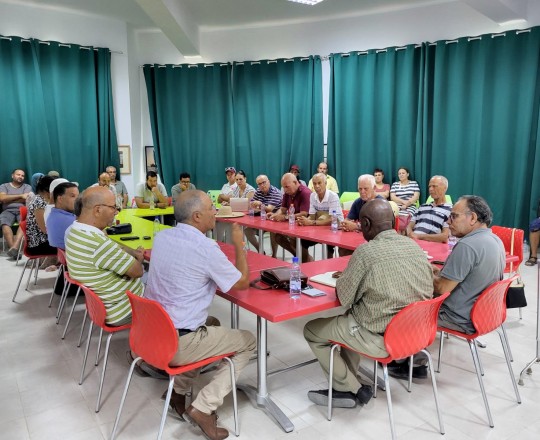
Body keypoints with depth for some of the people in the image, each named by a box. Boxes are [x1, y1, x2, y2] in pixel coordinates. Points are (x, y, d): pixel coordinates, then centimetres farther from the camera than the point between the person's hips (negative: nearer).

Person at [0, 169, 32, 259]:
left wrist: (8, 199, 2)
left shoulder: (27, 187, 18)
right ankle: (14, 249, -41)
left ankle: (14, 247, -50)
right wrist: (20, 196, -4)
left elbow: (26, 199, 0)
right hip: (8, 211, 1)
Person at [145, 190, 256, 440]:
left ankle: (178, 391, 22)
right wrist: (239, 244, 5)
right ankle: (203, 408, 2)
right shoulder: (206, 248, -20)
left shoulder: (161, 237, 3)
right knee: (247, 342, 11)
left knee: (210, 323, 32)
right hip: (177, 343, -7)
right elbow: (242, 282, -5)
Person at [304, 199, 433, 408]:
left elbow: (344, 298, -13)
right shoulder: (415, 246, 0)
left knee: (312, 330, 11)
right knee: (350, 320, 29)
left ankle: (352, 390, 16)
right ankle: (346, 384, 27)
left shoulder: (366, 251, -21)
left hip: (382, 339, -8)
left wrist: (344, 278, 8)